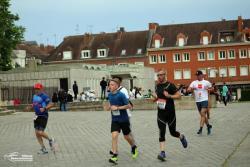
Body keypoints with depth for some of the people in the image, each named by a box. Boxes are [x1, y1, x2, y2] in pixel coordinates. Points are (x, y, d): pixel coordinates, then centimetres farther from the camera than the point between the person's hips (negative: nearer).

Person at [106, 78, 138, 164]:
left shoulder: (121, 95, -18)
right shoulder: (109, 95, 0)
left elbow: (128, 105, -16)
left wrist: (117, 108, -23)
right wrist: (110, 107, 0)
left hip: (124, 119, -4)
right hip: (115, 120, 4)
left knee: (126, 136, 12)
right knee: (114, 135, -14)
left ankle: (134, 147, 43)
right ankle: (115, 156, -10)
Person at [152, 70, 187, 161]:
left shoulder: (170, 85, -10)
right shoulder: (157, 86, 9)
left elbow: (179, 95, -12)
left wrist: (169, 96, -26)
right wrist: (155, 97, 0)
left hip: (170, 113, -4)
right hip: (161, 113, 4)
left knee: (173, 132, 10)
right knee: (161, 133, -6)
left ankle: (182, 137, 44)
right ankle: (162, 152, -8)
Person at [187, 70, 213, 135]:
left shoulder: (206, 82, 2)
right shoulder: (194, 82, 6)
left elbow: (211, 89, 13)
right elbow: (188, 89, -1)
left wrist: (208, 89, -8)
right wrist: (192, 89, -22)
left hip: (204, 100, -4)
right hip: (197, 101, 4)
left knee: (203, 114, -16)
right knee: (203, 115, 13)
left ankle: (200, 129, -18)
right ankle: (208, 126, 32)